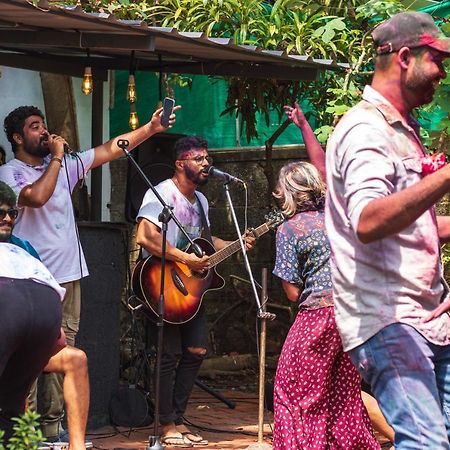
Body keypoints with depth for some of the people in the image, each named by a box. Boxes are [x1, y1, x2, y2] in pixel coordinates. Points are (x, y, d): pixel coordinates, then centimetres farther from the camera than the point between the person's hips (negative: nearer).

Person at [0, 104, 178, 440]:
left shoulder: (64, 164, 14)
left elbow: (110, 150, 10)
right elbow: (36, 197, -24)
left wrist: (151, 128, 1)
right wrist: (55, 158, -13)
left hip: (68, 275, 6)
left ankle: (52, 425, 10)